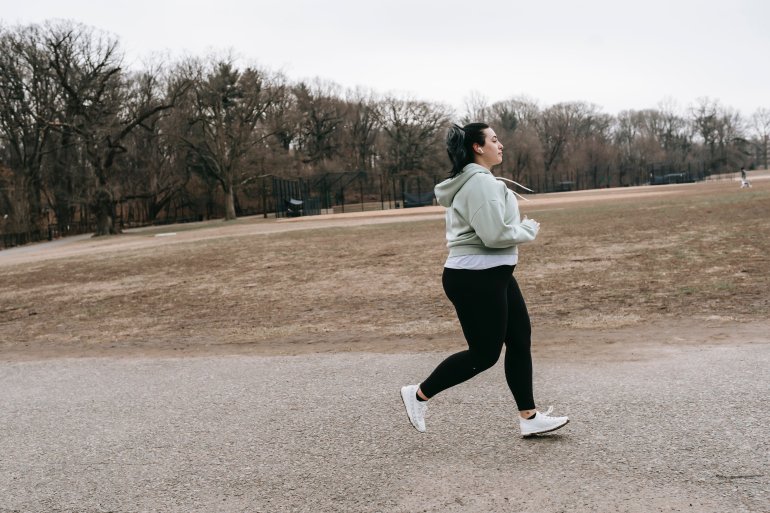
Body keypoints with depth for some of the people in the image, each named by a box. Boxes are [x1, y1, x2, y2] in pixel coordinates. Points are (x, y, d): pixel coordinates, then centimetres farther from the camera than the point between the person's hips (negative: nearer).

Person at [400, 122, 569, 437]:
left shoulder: (472, 181, 17)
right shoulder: (480, 182, -18)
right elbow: (495, 235, -24)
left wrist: (520, 228, 11)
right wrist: (529, 229, -7)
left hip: (493, 276, 11)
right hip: (476, 280, -11)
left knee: (520, 341, 11)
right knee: (484, 354, -2)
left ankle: (529, 418, 19)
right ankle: (419, 395, 11)